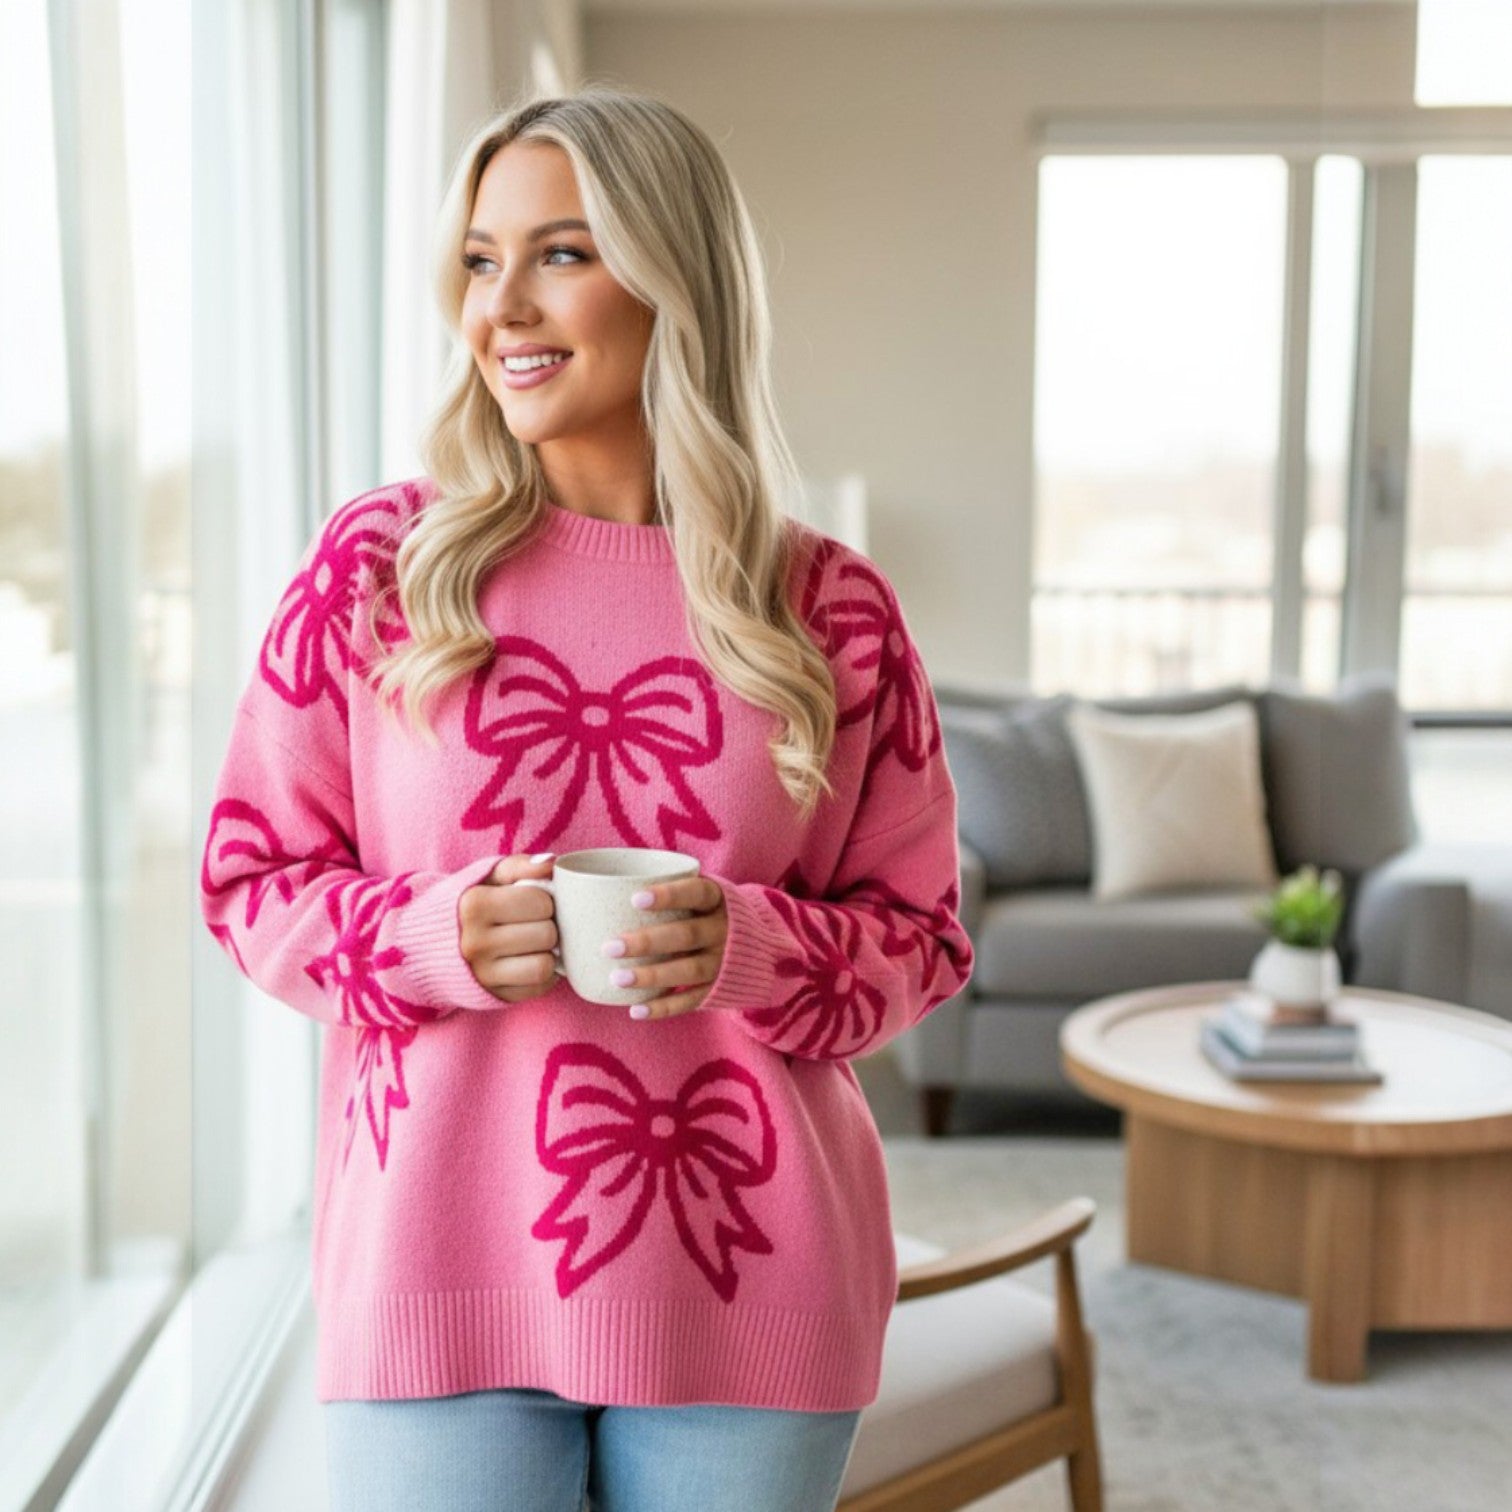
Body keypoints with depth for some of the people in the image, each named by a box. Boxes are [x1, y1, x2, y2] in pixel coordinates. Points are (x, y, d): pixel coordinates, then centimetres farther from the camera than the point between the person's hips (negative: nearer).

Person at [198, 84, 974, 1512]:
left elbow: (918, 935, 6)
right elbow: (249, 884, 4)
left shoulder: (832, 611, 0)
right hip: (436, 1271, 0)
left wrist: (753, 952, -14)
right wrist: (433, 937, -15)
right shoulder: (376, 564, -1)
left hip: (743, 1283, 1)